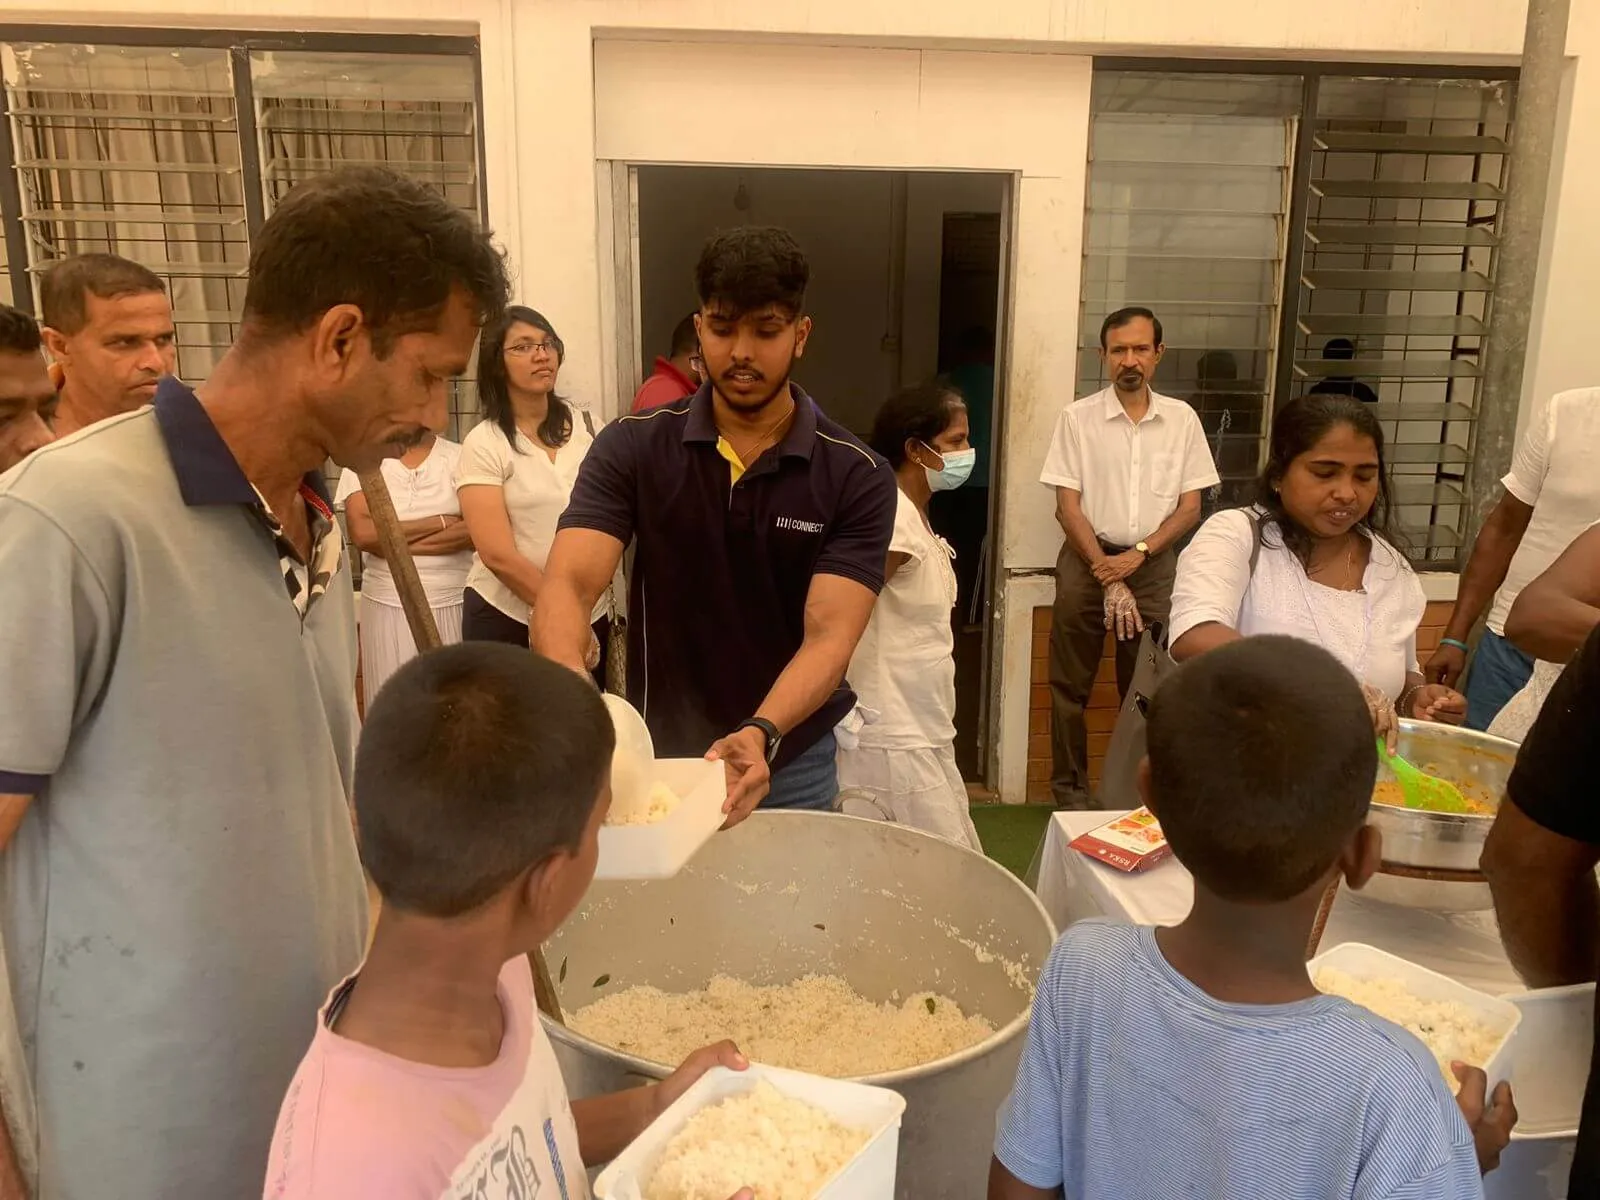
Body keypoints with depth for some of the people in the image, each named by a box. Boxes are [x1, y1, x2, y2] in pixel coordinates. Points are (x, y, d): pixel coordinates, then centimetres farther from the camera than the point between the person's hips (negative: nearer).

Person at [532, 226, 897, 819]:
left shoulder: (857, 477, -12)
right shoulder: (631, 448, -10)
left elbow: (829, 635, -20)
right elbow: (568, 584, -21)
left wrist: (761, 735, -39)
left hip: (791, 769, 0)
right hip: (655, 755, 1)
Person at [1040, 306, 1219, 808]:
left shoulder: (1182, 419, 3)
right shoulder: (1077, 418, -3)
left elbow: (1190, 507, 3)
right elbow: (1067, 506, -5)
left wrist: (1137, 554, -12)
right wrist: (1108, 578, -12)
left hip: (1153, 564, 1)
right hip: (1086, 560, -1)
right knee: (1071, 686, 4)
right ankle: (1070, 791, 16)